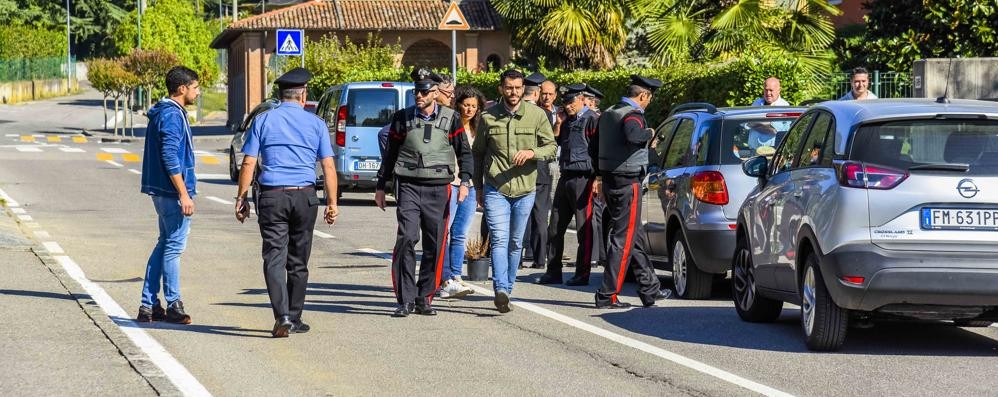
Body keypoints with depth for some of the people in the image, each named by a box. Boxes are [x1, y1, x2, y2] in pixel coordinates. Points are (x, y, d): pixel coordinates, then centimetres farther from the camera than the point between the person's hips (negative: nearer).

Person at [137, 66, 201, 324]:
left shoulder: (168, 113, 16)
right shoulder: (172, 115, -16)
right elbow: (170, 158, -22)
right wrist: (184, 195, -22)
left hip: (163, 192, 10)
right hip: (172, 191, -10)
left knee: (165, 244, 14)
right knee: (174, 246, -3)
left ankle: (149, 305, 15)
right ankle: (173, 306, 3)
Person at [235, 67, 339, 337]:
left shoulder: (263, 121, 3)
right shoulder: (315, 123, 3)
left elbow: (249, 164, -1)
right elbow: (328, 167, 0)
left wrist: (241, 198, 5)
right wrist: (332, 203, 4)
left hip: (271, 197, -1)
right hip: (304, 196, 1)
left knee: (274, 258, -4)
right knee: (298, 262, 12)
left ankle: (282, 317, -20)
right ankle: (294, 319, 18)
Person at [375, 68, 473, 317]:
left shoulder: (450, 119, 6)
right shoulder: (403, 118, 7)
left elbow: (464, 153, 11)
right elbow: (391, 154, 15)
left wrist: (464, 182, -2)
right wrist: (381, 187, 15)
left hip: (438, 188, 1)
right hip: (408, 186, -1)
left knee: (435, 246, 2)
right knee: (407, 239, -13)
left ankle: (424, 299, 13)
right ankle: (405, 300, -10)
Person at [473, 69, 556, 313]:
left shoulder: (537, 115, 1)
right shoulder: (488, 117, 2)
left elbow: (551, 148, 3)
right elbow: (478, 153, 12)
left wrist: (531, 152, -18)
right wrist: (478, 187, 12)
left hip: (525, 189, 2)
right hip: (495, 190, -2)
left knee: (516, 242, 11)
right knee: (499, 239, -14)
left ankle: (508, 289, 24)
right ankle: (501, 290, -25)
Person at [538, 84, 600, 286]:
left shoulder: (591, 120, -8)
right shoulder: (568, 121, 17)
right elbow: (557, 142, 27)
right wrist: (558, 124, 10)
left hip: (582, 177, -8)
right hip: (565, 177, 9)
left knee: (584, 229, -3)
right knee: (555, 228, 9)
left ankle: (582, 274, 1)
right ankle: (553, 272, 15)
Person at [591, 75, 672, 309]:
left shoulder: (608, 114, 13)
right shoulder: (633, 114, -15)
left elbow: (594, 148, 20)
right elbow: (632, 136, -38)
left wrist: (600, 175, 26)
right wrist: (649, 133, -18)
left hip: (611, 181, 10)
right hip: (628, 182, -10)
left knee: (636, 237, 18)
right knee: (624, 239, -5)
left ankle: (650, 290, 26)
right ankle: (607, 296, -6)